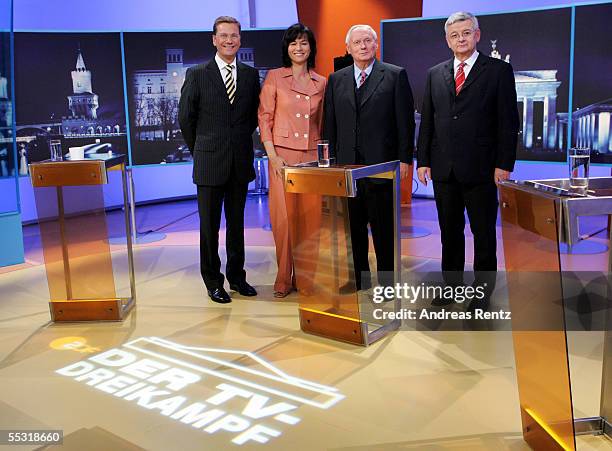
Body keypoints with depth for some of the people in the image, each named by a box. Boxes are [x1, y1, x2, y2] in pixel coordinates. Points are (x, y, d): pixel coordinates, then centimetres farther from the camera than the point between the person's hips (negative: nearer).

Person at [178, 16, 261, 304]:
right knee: (209, 225, 5)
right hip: (210, 163, -3)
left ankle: (236, 276, 24)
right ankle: (213, 282, 16)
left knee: (236, 223, 12)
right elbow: (185, 118, 2)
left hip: (240, 162, 3)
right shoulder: (197, 74, -3)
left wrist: (240, 143, 10)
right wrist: (200, 150, 6)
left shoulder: (251, 75, 5)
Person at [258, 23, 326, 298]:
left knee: (310, 216, 2)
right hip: (283, 155, -2)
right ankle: (284, 279, 10)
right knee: (285, 216, -3)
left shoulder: (321, 83, 12)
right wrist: (272, 156, -8)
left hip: (312, 156, 3)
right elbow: (264, 118, 0)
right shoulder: (275, 77, 3)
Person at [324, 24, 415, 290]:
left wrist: (404, 158, -6)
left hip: (381, 165, -3)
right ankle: (359, 282, 20)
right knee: (353, 228, 9)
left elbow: (405, 120, -1)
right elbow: (330, 124, 12)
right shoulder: (336, 79, 12)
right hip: (346, 166, 4)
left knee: (384, 229, 2)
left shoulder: (395, 75, 2)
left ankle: (386, 283, 13)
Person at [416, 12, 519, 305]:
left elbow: (508, 121, -4)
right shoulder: (435, 74, 12)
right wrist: (423, 159, 5)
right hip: (444, 168, 4)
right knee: (450, 231, 12)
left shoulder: (499, 70, 0)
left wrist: (504, 164, -10)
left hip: (480, 168, -4)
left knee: (484, 233, 5)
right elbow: (427, 121, 12)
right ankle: (451, 285, 25)